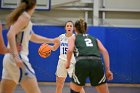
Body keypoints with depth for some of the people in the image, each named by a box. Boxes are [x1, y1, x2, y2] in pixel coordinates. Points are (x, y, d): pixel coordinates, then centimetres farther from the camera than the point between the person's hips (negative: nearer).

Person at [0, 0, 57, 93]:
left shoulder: (22, 17, 19)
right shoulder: (25, 17, -8)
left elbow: (33, 37, 32)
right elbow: (10, 34, -23)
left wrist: (51, 41, 40)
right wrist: (16, 56, -30)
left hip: (10, 58, 9)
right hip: (18, 58, -9)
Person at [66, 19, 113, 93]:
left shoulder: (73, 37, 24)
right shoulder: (94, 39, 30)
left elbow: (70, 50, 2)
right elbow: (104, 51, 14)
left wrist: (68, 63, 17)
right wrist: (107, 69, 10)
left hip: (82, 63, -2)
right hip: (97, 63, 2)